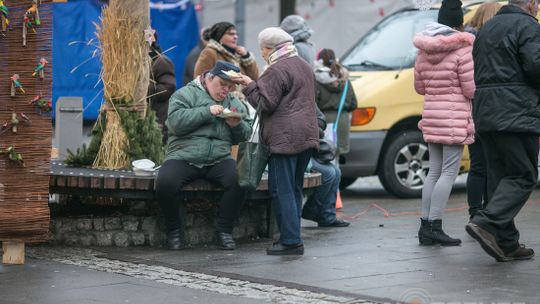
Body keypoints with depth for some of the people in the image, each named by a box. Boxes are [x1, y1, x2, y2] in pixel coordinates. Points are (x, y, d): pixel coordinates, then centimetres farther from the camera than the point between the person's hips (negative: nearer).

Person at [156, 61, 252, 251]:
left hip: (219, 160, 3)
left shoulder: (235, 103, 20)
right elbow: (175, 122, -12)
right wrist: (207, 112, -15)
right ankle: (174, 230, -6)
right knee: (165, 183, -32)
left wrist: (237, 125, -4)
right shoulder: (186, 94, 4)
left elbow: (245, 136, 19)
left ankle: (224, 230, -9)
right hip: (183, 157, -3)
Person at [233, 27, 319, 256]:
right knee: (294, 188, 14)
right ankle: (292, 236, 16)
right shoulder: (304, 66, 20)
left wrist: (250, 85, -2)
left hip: (285, 138, -9)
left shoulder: (277, 70, -11)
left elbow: (265, 103, -14)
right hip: (307, 135, 9)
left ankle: (291, 241, -11)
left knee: (282, 190, -7)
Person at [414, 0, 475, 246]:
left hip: (431, 117, 7)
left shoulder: (424, 50, 9)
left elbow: (419, 87, 17)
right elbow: (472, 89, -14)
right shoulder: (463, 48, -12)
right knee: (449, 173, -3)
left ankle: (425, 226, 12)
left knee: (434, 172, 13)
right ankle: (434, 226, -6)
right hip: (456, 119, -7)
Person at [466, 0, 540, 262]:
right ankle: (486, 222, -21)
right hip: (516, 113, -9)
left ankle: (507, 243, 8)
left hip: (484, 113, 9)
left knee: (499, 176, 9)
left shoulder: (487, 27, 22)